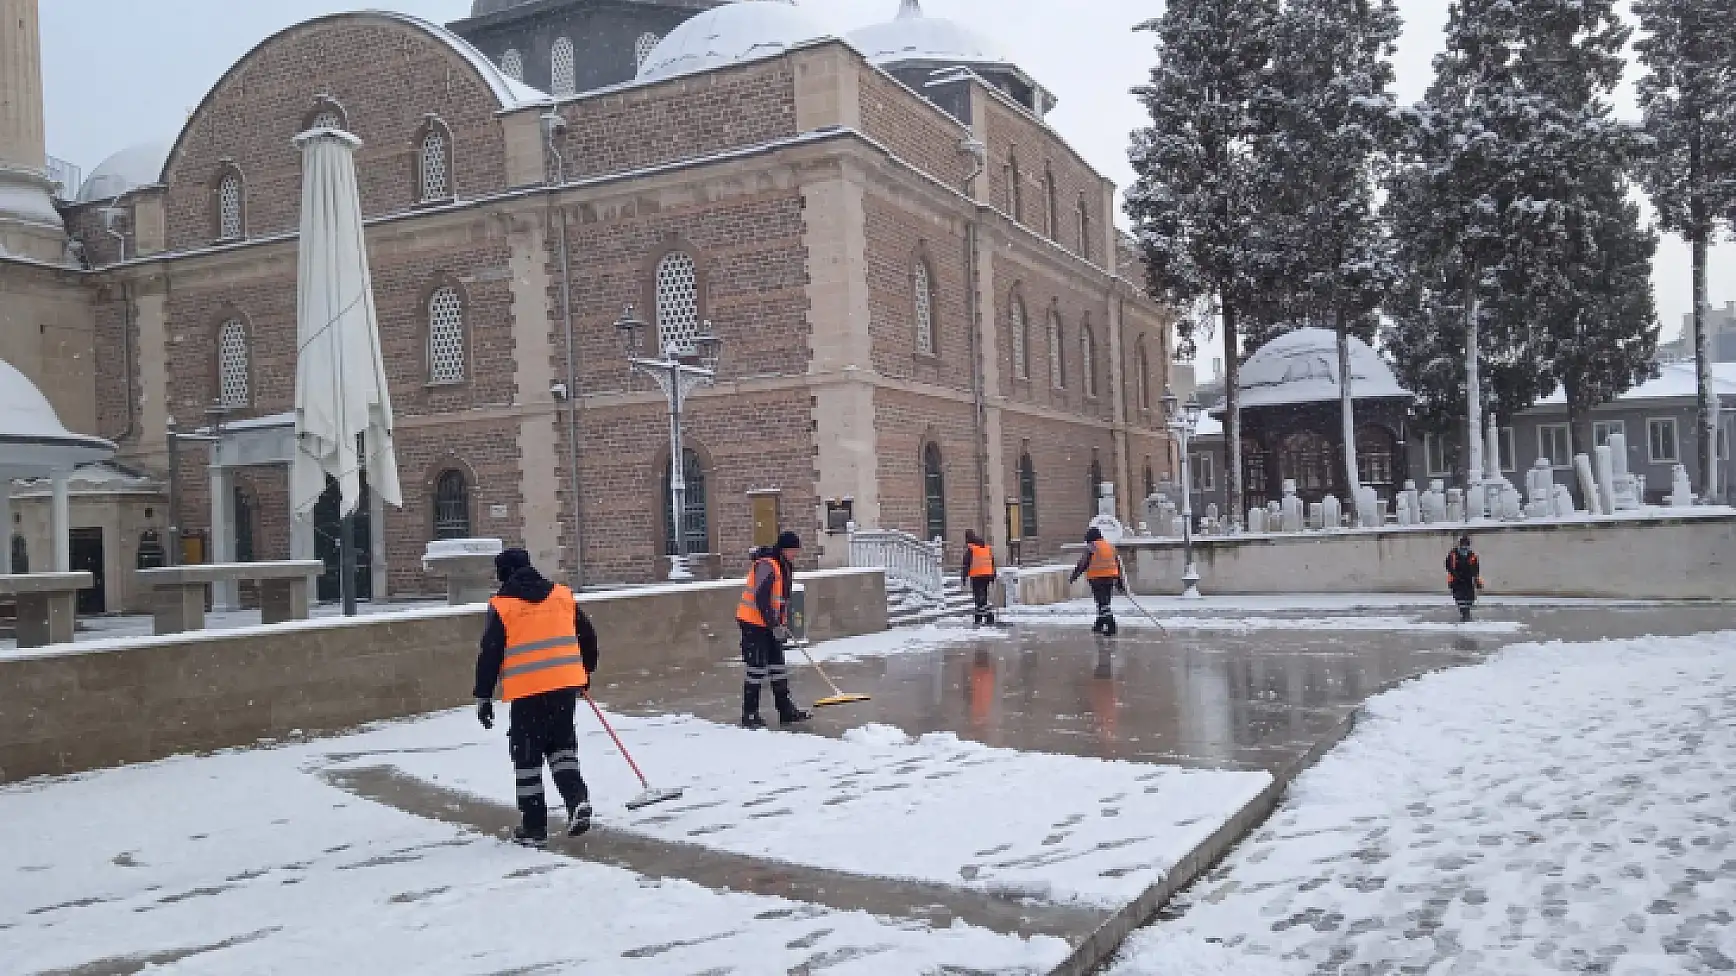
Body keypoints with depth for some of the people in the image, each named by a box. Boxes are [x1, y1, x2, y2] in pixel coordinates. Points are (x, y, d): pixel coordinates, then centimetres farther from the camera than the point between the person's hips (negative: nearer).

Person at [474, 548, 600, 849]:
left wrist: (483, 696, 3)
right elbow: (587, 636, 14)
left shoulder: (502, 605, -1)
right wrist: (586, 672, 28)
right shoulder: (563, 595, 10)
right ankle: (577, 799, -2)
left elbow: (490, 654, -3)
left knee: (527, 756, 8)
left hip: (526, 689, -3)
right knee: (561, 744, 19)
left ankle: (534, 827, 13)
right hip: (566, 683, 3)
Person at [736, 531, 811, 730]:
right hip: (754, 623, -9)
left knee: (778, 666, 11)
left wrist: (784, 625, 13)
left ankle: (786, 711, 16)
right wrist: (774, 626, -22)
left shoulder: (785, 567, 12)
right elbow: (761, 599, -25)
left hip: (771, 625, 9)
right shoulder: (766, 565, -20)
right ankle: (749, 715, 3)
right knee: (757, 668, -6)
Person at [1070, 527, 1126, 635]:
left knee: (1103, 603, -5)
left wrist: (1073, 577, 3)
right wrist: (1120, 582, 20)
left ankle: (1111, 627, -14)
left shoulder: (1091, 547, -7)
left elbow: (1082, 564, -8)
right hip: (1110, 578, 6)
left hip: (1097, 578, -6)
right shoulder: (1111, 546, 13)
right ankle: (1099, 625, 29)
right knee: (1104, 602, 17)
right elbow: (1118, 564, 15)